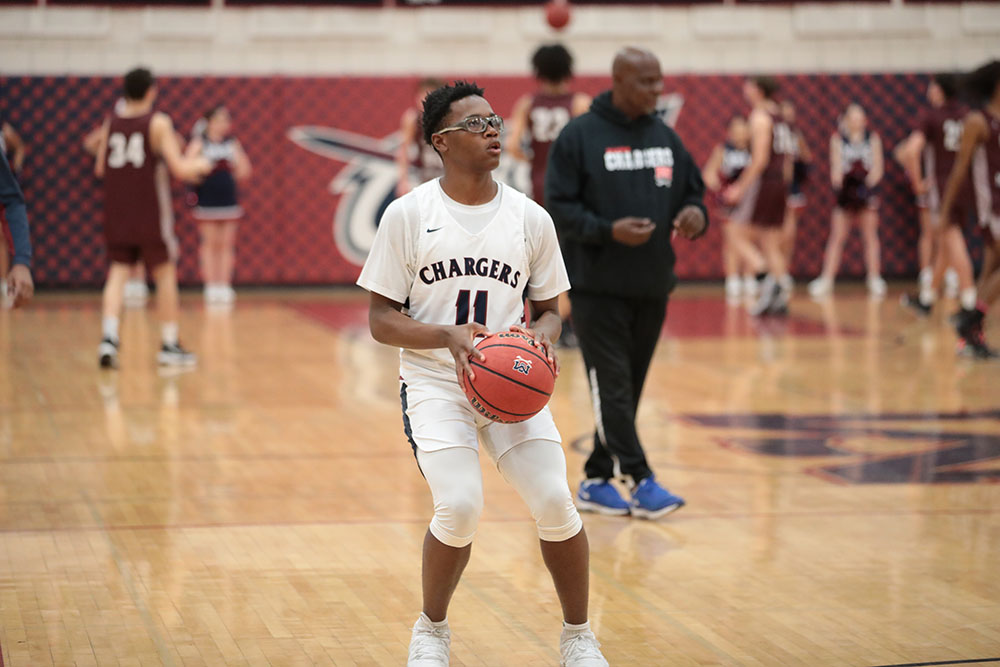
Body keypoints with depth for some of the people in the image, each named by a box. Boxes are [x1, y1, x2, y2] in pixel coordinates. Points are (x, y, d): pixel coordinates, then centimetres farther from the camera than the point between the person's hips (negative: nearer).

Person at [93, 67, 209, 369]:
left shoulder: (111, 122, 4)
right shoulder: (158, 122, -9)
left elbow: (100, 168, 12)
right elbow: (179, 169, -13)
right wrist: (199, 165, 7)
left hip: (116, 211, 4)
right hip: (150, 213, -4)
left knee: (117, 273, 6)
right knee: (165, 274, 9)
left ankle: (108, 338, -13)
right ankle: (169, 345, 13)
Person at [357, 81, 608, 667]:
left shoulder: (531, 218, 4)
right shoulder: (408, 214, -4)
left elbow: (549, 307, 14)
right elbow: (381, 319, -3)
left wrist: (544, 334, -10)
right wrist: (449, 337, -21)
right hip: (435, 382, -3)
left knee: (555, 502, -13)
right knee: (461, 506, -22)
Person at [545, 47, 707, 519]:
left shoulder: (665, 137, 10)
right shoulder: (580, 136, -7)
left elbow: (693, 192, 16)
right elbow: (559, 209, -9)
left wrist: (695, 214, -7)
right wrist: (608, 230, -23)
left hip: (652, 286, 6)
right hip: (597, 285, -6)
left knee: (629, 388, 9)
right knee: (612, 387, -10)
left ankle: (597, 480, 18)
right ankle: (640, 481, -9)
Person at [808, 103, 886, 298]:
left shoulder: (873, 138, 5)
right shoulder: (838, 139, 3)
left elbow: (877, 167, 1)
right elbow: (835, 165, -2)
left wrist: (869, 182, -17)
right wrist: (838, 183, -19)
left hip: (866, 192, 1)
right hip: (845, 191, -1)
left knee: (870, 236, 2)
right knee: (837, 237, -2)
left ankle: (875, 280, 7)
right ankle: (826, 279, 0)